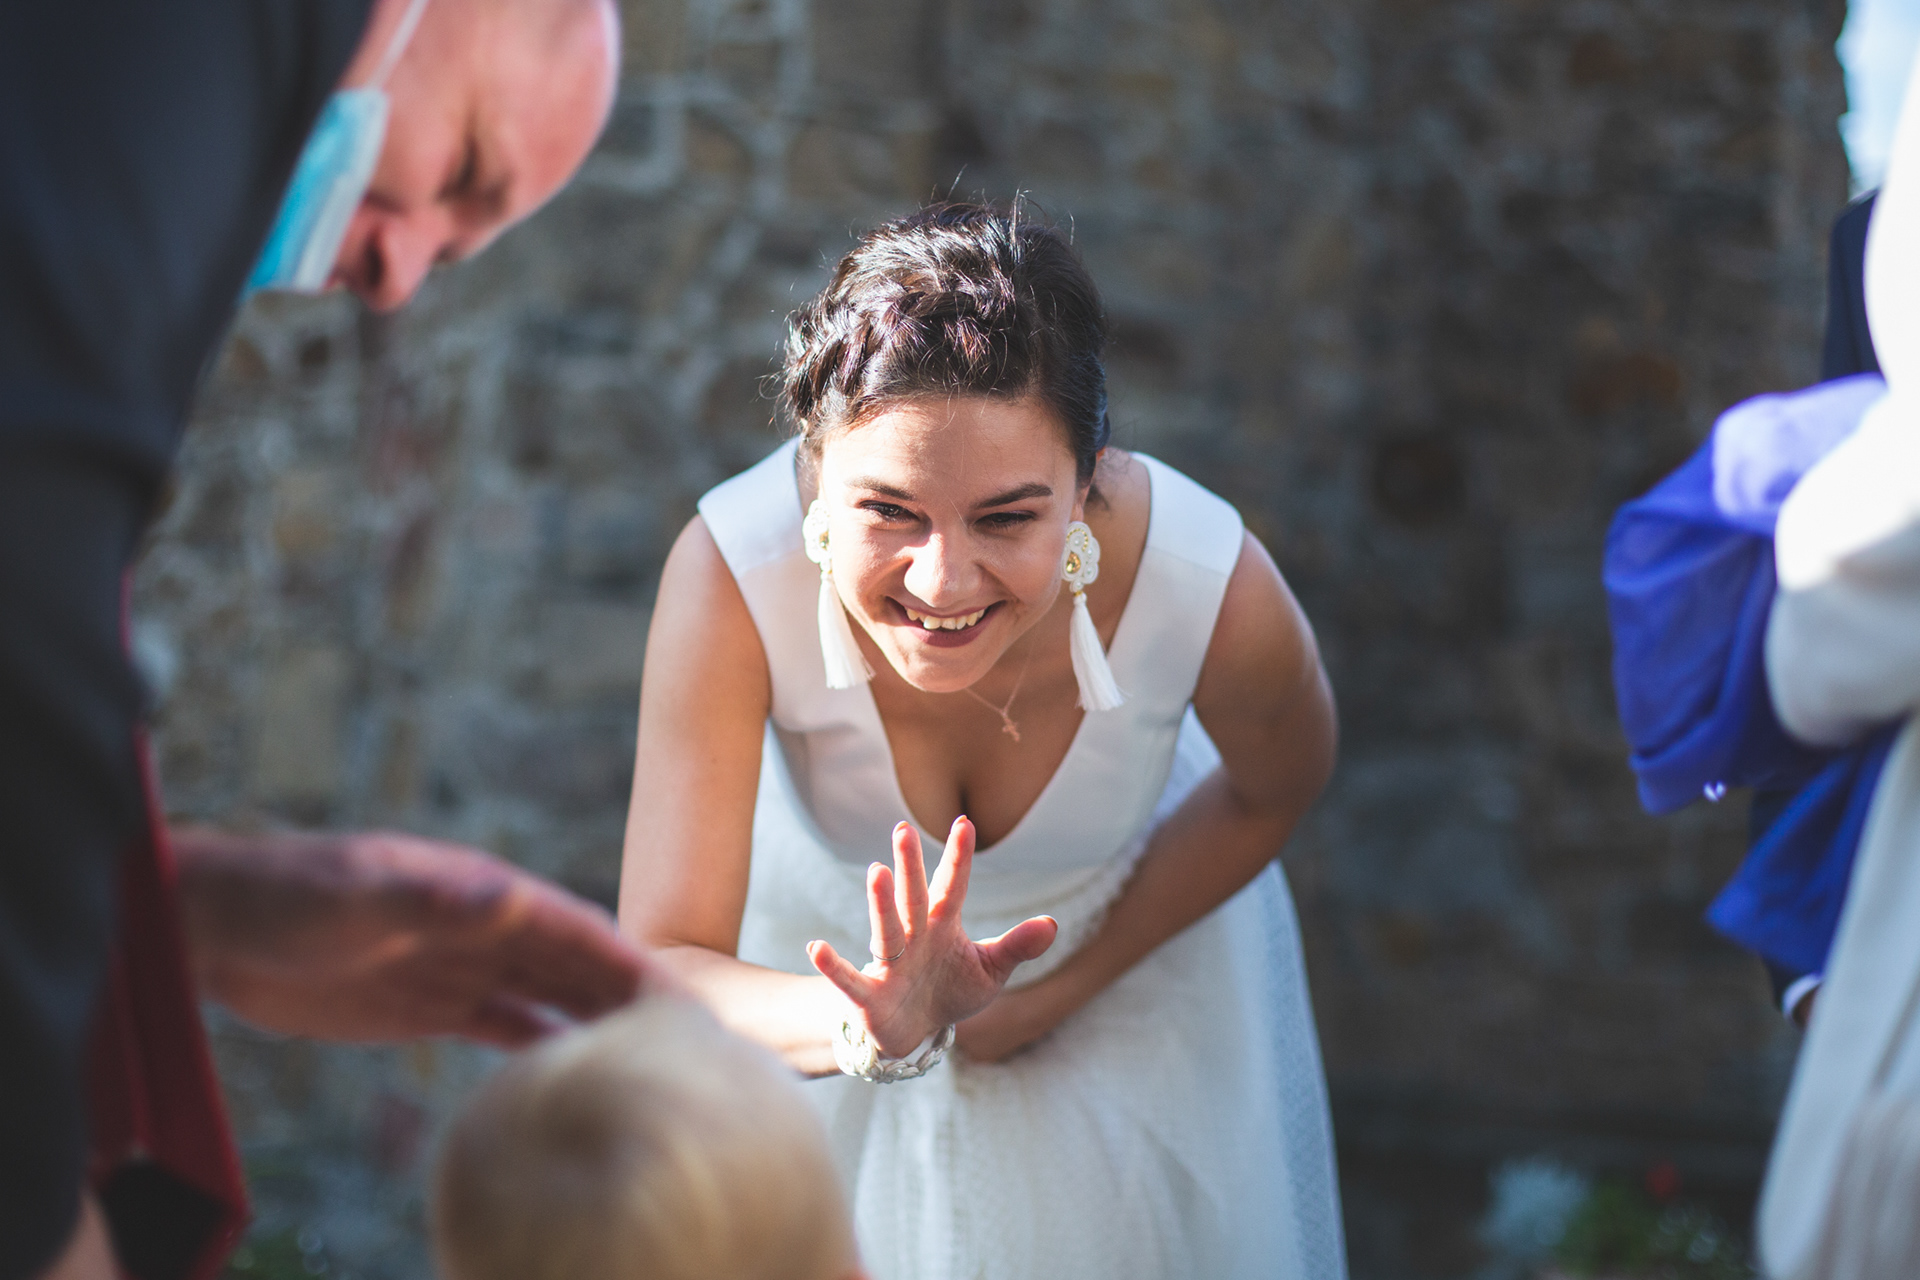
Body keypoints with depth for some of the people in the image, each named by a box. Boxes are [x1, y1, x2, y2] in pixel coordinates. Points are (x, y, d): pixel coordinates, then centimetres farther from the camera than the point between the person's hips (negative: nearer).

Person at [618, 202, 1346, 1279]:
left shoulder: (1215, 592, -36)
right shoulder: (732, 581, -39)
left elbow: (1273, 794, -12)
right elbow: (661, 975, -35)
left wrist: (1063, 989, -9)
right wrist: (873, 1028, -54)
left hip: (1128, 925, 1)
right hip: (825, 944, 0)